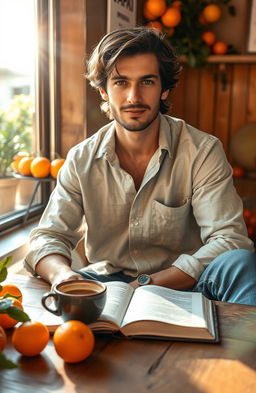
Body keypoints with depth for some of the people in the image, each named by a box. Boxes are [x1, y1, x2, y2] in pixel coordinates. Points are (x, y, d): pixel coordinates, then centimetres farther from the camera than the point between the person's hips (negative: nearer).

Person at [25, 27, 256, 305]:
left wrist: (150, 283, -27)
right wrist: (62, 273, -30)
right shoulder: (81, 160, -1)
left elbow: (228, 239, -16)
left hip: (180, 286, -2)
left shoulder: (203, 152, -8)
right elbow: (48, 237, -3)